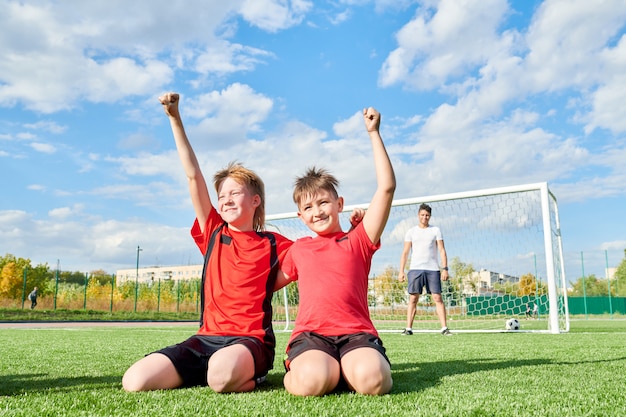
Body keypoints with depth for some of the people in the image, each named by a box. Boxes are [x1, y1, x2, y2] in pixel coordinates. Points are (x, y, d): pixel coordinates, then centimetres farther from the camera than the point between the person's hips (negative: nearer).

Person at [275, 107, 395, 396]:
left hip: (356, 333, 0)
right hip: (310, 335, 1)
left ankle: (345, 370, 0)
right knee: (311, 380, -34)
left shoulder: (358, 241, 13)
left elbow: (386, 187, 6)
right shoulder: (298, 249, 21)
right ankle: (294, 373, 0)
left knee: (371, 379, -34)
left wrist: (374, 133, 7)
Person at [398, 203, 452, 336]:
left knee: (437, 298, -5)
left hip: (433, 269, 0)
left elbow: (442, 250, 5)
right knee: (413, 299, -1)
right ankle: (408, 328, 2)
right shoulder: (411, 232, 10)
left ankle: (444, 328, -2)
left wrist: (445, 268, -5)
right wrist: (401, 271, 0)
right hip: (415, 269, 1)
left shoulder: (436, 230, 9)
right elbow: (405, 252, 8)